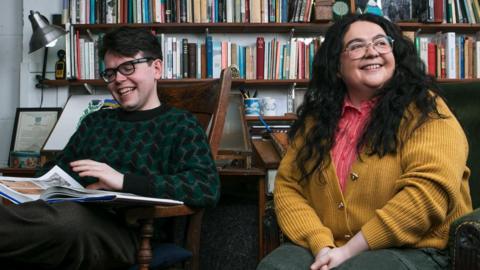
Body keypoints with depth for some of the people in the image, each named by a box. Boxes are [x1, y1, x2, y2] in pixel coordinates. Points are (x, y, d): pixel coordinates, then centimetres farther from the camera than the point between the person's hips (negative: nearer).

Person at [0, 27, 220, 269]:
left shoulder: (178, 124, 10)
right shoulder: (95, 121, 28)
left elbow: (208, 188, -7)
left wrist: (124, 181, -16)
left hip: (127, 231, -5)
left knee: (68, 218, -39)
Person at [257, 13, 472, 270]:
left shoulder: (424, 109, -5)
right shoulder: (316, 117, 9)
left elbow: (428, 191, -16)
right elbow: (288, 186, 5)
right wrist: (321, 246, -13)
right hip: (323, 248, 4)